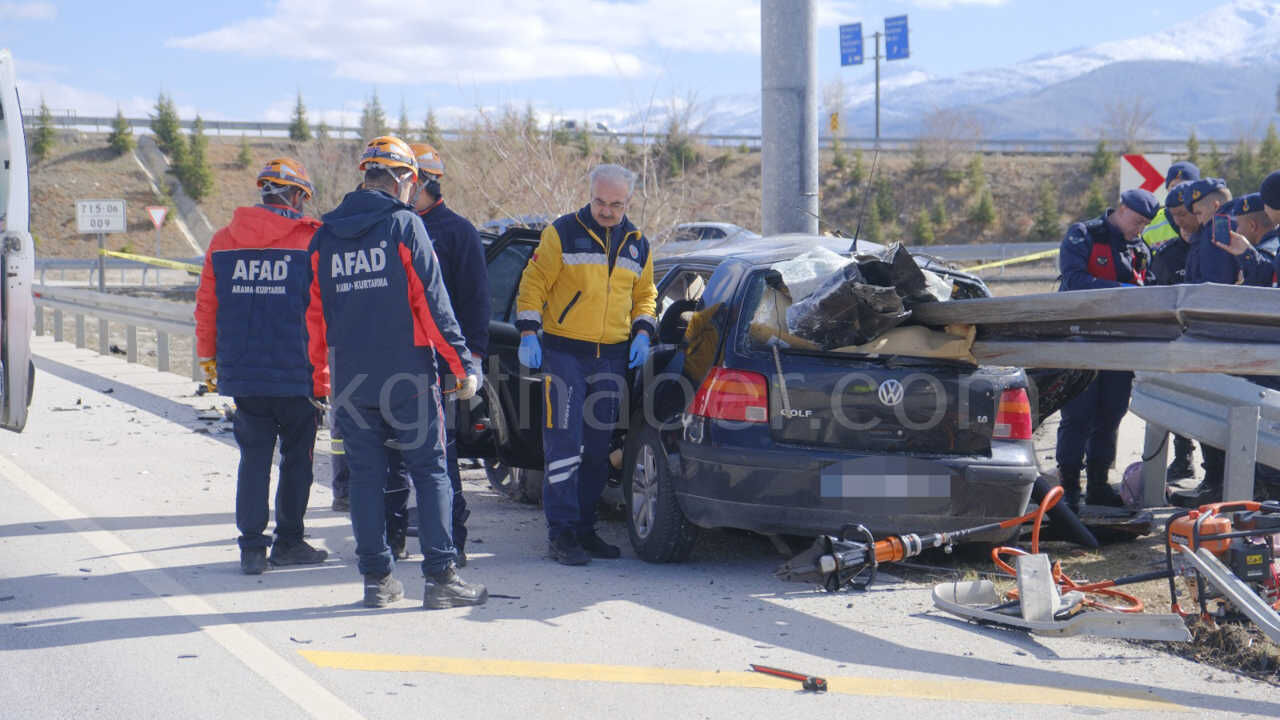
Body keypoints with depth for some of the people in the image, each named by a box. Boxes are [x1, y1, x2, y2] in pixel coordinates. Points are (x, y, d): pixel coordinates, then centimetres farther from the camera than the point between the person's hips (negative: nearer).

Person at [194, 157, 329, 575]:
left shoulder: (223, 241, 5)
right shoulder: (310, 240, -6)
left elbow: (206, 307, 9)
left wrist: (208, 360, 20)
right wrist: (324, 371, 4)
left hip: (241, 373, 3)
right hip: (297, 375, -3)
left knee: (253, 458, 9)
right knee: (296, 457, 10)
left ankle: (252, 547, 5)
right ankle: (288, 542, 15)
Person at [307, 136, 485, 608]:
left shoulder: (325, 237, 8)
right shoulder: (405, 225, -6)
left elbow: (316, 312, 12)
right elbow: (433, 303, -10)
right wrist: (464, 364, -6)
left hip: (350, 379, 4)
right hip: (407, 375, -4)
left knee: (366, 476, 9)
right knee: (430, 472, 2)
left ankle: (377, 578, 11)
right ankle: (440, 577, -2)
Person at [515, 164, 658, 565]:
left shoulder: (637, 245, 11)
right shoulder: (562, 233, -4)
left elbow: (644, 294, 22)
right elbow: (533, 283, -3)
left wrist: (642, 332, 6)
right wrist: (528, 333, -12)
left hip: (613, 357, 5)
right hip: (565, 352, -5)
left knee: (598, 450, 9)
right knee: (564, 445, -10)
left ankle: (584, 528, 18)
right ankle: (562, 533, -6)